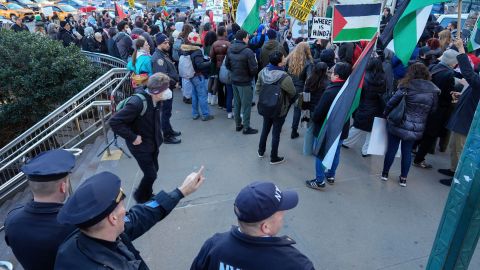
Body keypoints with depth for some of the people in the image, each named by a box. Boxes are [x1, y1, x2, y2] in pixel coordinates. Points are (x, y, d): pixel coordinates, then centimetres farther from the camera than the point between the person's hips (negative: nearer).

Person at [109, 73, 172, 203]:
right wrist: (132, 137, -25)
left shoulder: (156, 100, -7)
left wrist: (158, 132, 7)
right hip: (140, 145, -7)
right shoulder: (137, 103, -32)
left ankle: (147, 195, 42)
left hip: (153, 142, 7)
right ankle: (140, 197, 26)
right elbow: (114, 122, -31)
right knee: (151, 175, -1)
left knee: (153, 170, 18)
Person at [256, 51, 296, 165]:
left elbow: (258, 89, 0)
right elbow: (293, 93, -13)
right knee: (276, 133, 10)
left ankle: (261, 151, 41)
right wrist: (285, 99, 8)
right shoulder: (284, 77, -28)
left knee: (265, 129, 24)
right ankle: (274, 158, 25)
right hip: (279, 109, -5)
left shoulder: (263, 72, -12)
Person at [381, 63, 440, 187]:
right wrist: (421, 118, 18)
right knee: (407, 151, 13)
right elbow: (433, 110, 5)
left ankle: (385, 173, 22)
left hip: (398, 124, -3)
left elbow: (391, 103, -11)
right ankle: (403, 178, 21)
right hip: (416, 128, 3)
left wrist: (385, 114, 6)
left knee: (391, 149, 9)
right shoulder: (433, 90, -2)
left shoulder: (407, 86, -12)